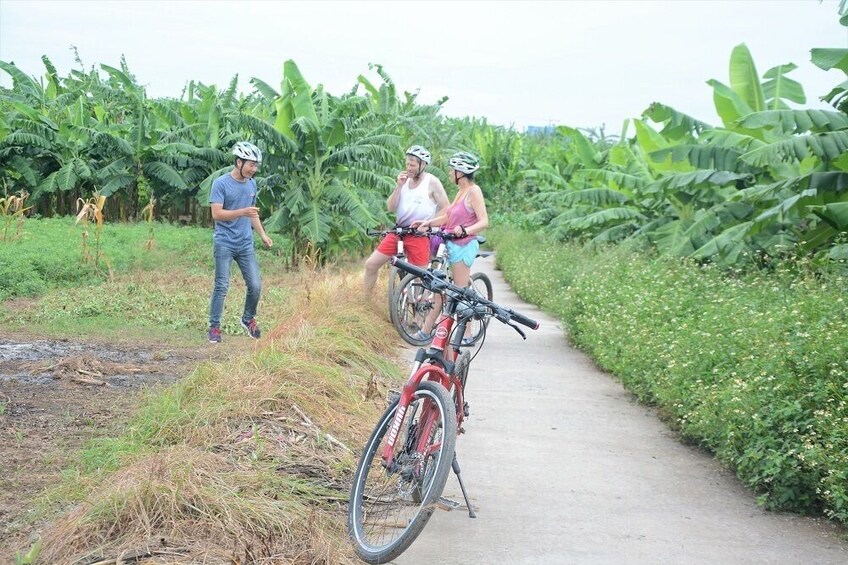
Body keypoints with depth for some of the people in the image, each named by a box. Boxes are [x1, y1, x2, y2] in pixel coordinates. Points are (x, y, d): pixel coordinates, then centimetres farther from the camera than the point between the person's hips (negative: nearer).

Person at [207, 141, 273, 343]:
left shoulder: (252, 184, 11)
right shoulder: (221, 183, -9)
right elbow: (216, 214, -16)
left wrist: (262, 234, 11)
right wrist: (242, 212, -27)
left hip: (246, 244, 5)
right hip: (224, 244, -5)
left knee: (255, 286, 0)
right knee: (222, 287, -5)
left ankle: (248, 319, 22)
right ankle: (214, 327, 5)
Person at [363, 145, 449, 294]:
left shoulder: (432, 182, -4)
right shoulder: (404, 180, 11)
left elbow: (446, 209, -6)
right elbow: (391, 207, 5)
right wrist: (398, 186, -6)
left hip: (419, 235, -5)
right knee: (371, 264, -1)